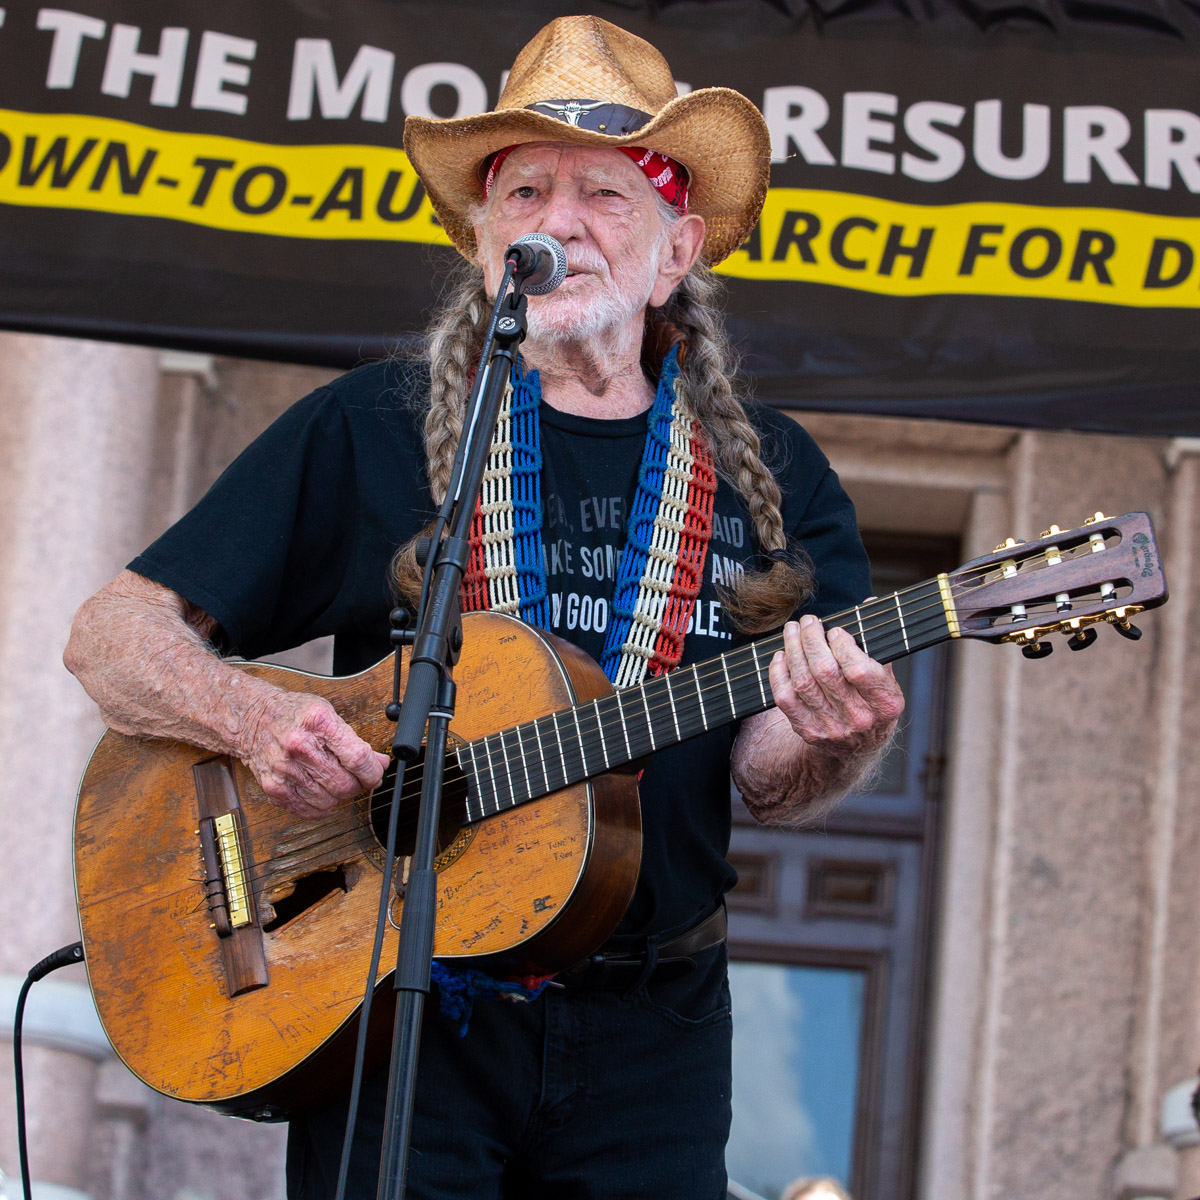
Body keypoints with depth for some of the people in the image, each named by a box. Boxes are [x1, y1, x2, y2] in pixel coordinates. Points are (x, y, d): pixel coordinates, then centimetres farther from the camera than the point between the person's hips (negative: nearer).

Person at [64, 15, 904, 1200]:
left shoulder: (768, 475, 7)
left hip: (647, 1026, 2)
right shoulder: (369, 430, 2)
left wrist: (832, 739, -23)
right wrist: (253, 718, -18)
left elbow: (762, 778, 0)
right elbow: (113, 633, 2)